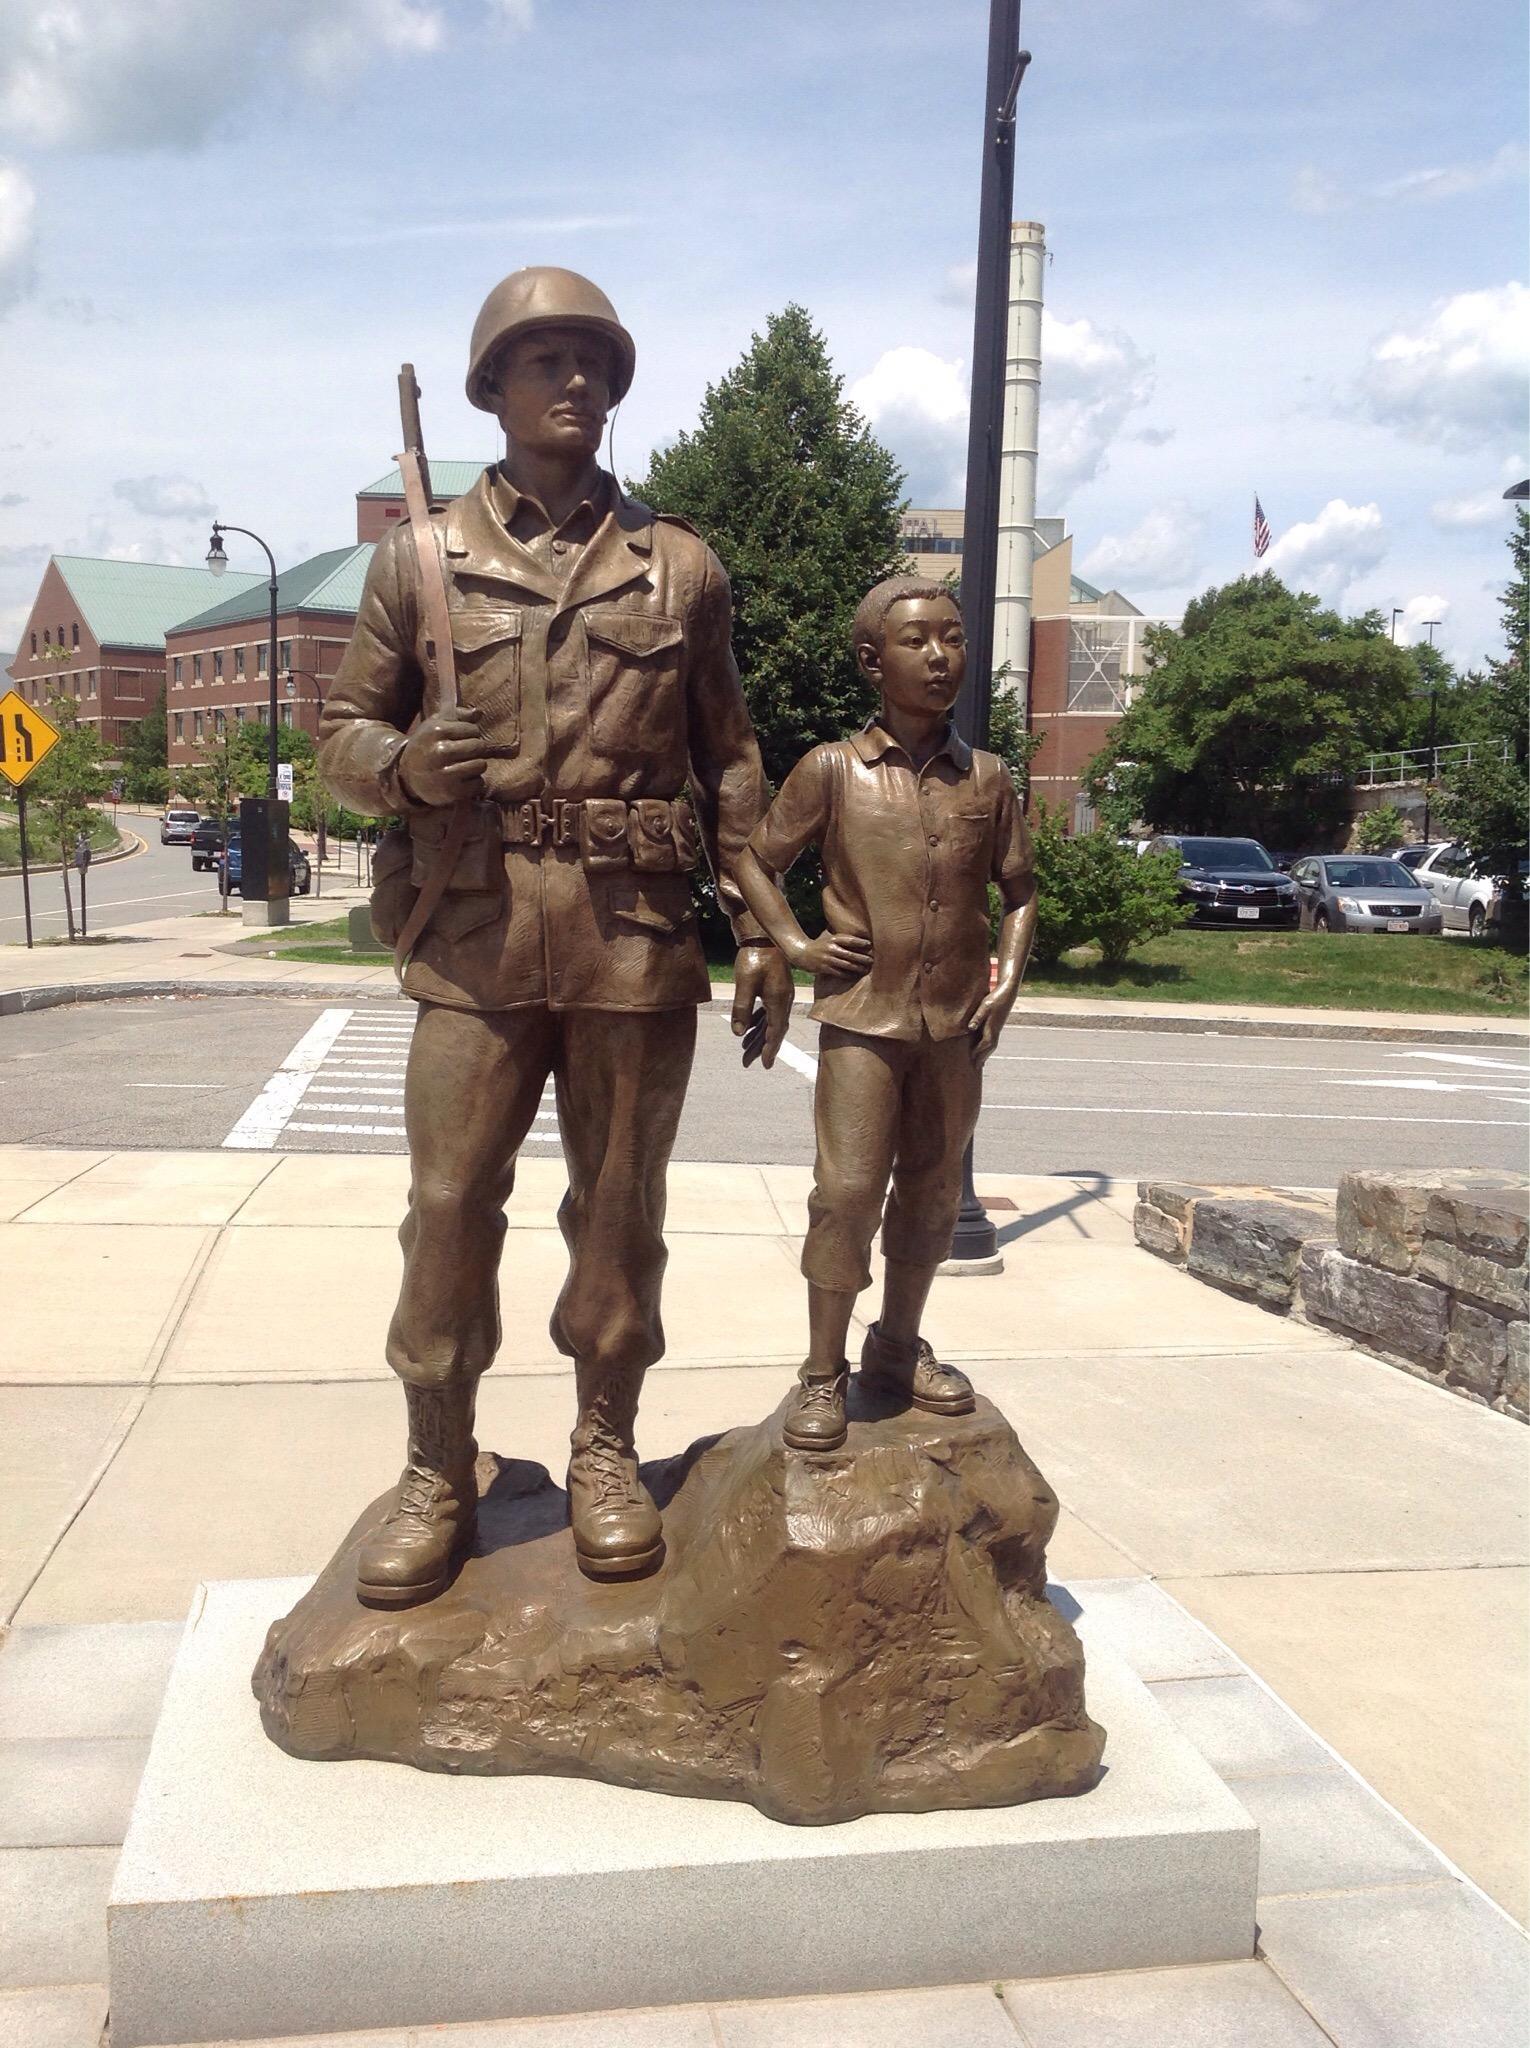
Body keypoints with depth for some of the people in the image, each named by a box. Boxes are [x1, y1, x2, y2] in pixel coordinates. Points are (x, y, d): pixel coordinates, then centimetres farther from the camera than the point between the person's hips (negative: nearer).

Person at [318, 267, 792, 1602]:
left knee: (621, 1206, 7)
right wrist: (401, 764, -13)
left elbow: (729, 760, 12)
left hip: (636, 939, 1)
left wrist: (761, 926, 7)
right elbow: (343, 730, 11)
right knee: (449, 1207, 1)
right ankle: (437, 1476, 17)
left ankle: (606, 1451, 25)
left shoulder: (681, 566, 10)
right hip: (474, 936, 0)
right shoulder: (421, 558, 8)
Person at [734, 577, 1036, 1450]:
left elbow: (1019, 892, 13)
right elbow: (757, 861, 6)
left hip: (955, 1025, 4)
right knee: (848, 1191, -7)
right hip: (862, 1019, -3)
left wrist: (1007, 983, 0)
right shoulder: (833, 770, -4)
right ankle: (823, 1373, 7)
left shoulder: (988, 779, 4)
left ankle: (899, 1344, 31)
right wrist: (797, 944, -6)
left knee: (932, 1194, 13)